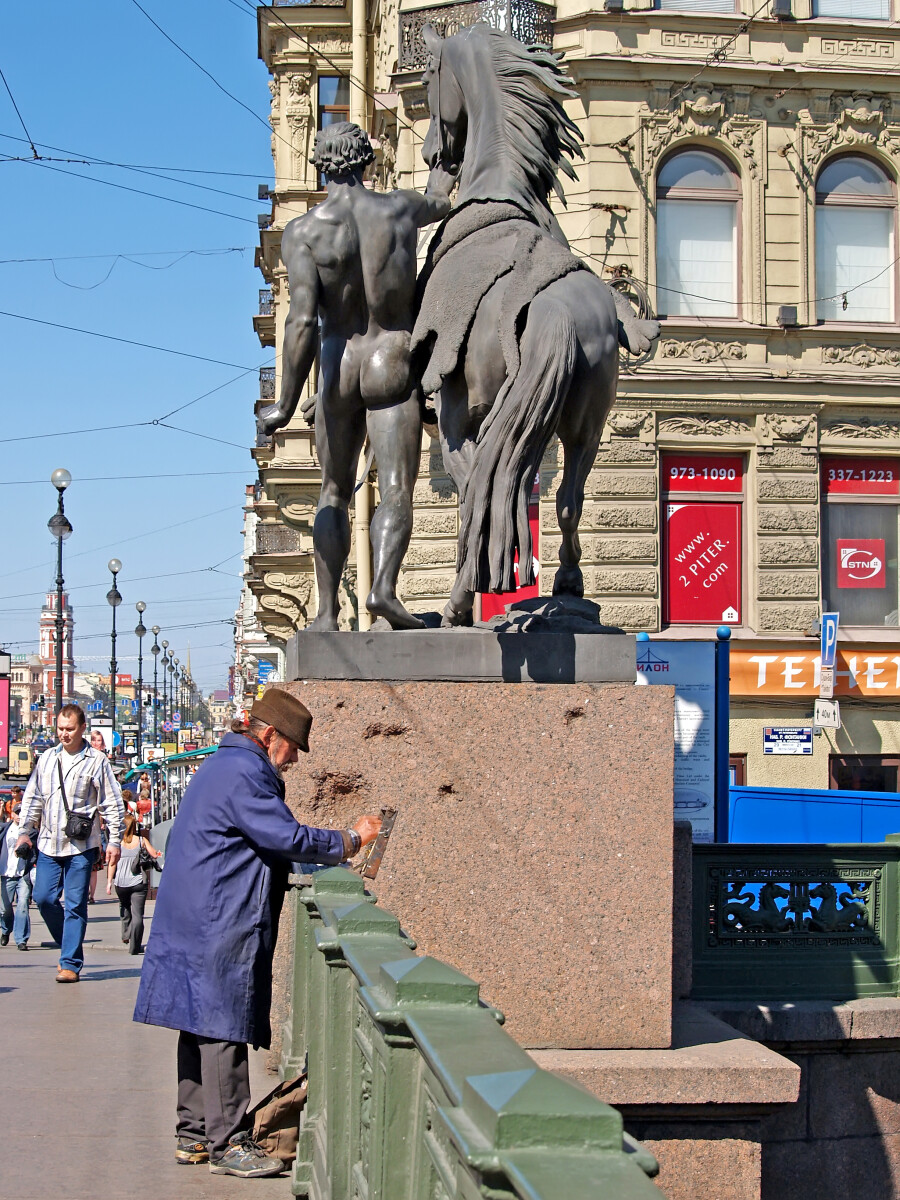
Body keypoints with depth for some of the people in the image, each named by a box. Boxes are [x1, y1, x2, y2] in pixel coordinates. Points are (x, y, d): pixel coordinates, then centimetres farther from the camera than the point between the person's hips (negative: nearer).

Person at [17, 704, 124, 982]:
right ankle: (69, 946, 23)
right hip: (48, 844, 4)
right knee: (44, 898, 2)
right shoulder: (47, 759, 11)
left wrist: (114, 841, -4)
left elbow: (112, 804, -1)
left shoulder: (97, 761, -2)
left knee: (75, 905, -3)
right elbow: (32, 798, 17)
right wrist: (24, 831, 11)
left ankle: (70, 964, 2)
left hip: (81, 845, -4)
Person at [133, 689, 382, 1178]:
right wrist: (351, 840, -6)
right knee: (223, 1029, -7)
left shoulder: (221, 766, 21)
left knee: (202, 1026, 13)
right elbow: (288, 838, -18)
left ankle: (194, 1134, 18)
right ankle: (226, 1143, -4)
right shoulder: (243, 773, -15)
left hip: (195, 920, 11)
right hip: (221, 925, -11)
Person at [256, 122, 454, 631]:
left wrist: (287, 404, -12)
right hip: (394, 367, -1)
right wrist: (446, 159, 49)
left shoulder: (303, 232, -8)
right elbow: (440, 202, 26)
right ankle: (384, 585, -31)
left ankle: (328, 611, 11)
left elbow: (303, 320, -17)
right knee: (397, 492, -7)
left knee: (334, 494, 14)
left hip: (338, 370, 1)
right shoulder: (402, 208, -1)